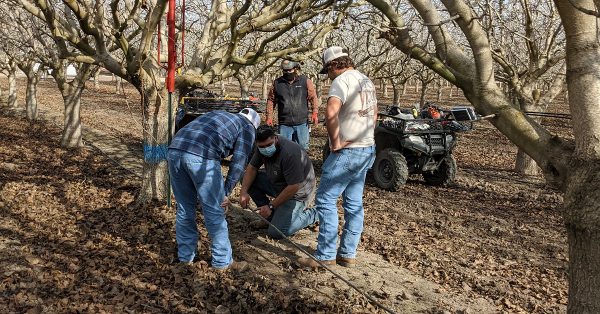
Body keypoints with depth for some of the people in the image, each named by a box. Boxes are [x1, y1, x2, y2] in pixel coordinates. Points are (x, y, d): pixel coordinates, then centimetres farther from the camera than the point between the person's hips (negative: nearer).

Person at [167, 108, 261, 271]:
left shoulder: (215, 116, 36)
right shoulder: (247, 128, 18)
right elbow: (239, 163, 6)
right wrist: (226, 193, 11)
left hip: (175, 151, 7)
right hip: (201, 157, -7)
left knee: (184, 208, 19)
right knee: (214, 212, 6)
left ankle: (185, 255, 31)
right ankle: (222, 261, 17)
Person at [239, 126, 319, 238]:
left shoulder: (290, 154, -34)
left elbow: (293, 187, -31)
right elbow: (252, 168, -1)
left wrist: (271, 206, -26)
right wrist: (244, 191, -16)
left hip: (297, 192, -8)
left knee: (276, 232, -17)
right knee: (248, 180, -4)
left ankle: (312, 215, 4)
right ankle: (270, 216, 8)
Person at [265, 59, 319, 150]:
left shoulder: (306, 81, 4)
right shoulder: (277, 83, 5)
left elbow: (313, 97, 6)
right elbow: (271, 100, 11)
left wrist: (315, 113, -7)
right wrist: (269, 117, 5)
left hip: (302, 123, 0)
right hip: (284, 124, 0)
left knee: (302, 148, 9)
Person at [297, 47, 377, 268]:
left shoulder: (342, 80, -14)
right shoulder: (367, 81, 16)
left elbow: (331, 112, -32)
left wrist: (335, 141, -20)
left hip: (347, 151, -9)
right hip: (367, 151, 9)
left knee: (325, 200, -2)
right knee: (354, 203, 12)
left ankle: (326, 256, 1)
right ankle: (348, 254, 19)